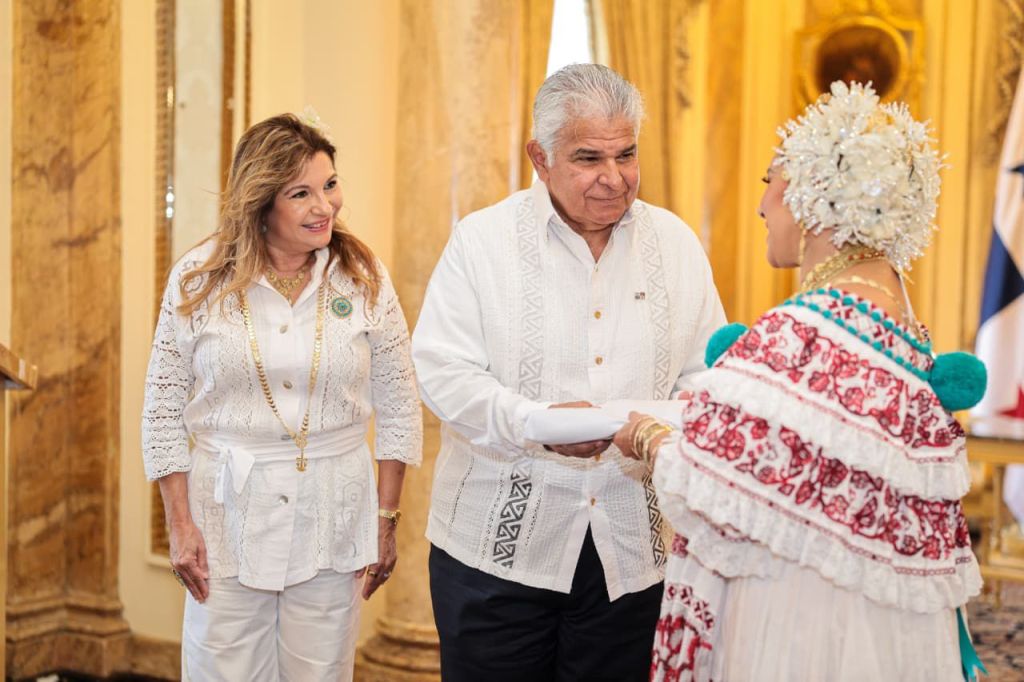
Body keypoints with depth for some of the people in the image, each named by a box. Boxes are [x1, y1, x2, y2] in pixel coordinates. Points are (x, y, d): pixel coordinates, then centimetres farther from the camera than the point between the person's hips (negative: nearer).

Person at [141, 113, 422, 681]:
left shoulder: (364, 278, -2)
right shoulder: (199, 278, -4)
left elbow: (398, 409, 3)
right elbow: (164, 410, 1)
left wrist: (387, 520, 2)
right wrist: (180, 526, -1)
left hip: (332, 524, 1)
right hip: (229, 518, 0)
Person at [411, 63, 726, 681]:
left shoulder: (676, 243, 6)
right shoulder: (483, 240, -3)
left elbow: (706, 375, 8)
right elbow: (443, 372, -8)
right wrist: (536, 422, -24)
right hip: (498, 540, -2)